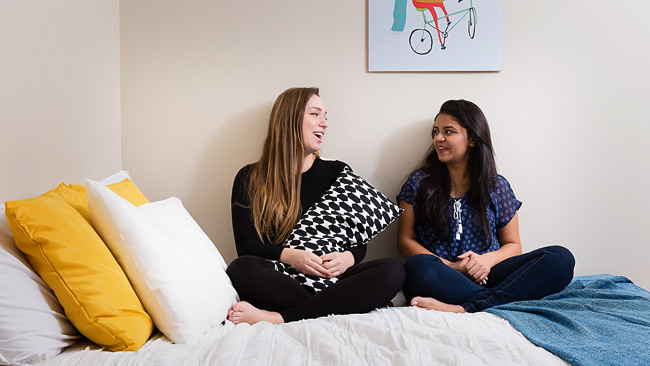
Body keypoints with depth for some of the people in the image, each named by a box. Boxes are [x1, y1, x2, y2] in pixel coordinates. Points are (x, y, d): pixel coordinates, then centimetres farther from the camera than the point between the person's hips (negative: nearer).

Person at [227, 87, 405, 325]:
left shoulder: (337, 172, 16)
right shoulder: (250, 179, 9)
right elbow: (246, 245, 0)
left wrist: (348, 258, -14)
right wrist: (288, 256, -20)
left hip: (330, 279, 3)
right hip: (281, 282, -2)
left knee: (393, 271, -26)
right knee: (241, 268, -33)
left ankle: (276, 318, -30)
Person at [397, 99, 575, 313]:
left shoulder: (497, 186, 14)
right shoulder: (420, 181, 11)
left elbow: (513, 245, 15)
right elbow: (405, 240, 5)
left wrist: (487, 260, -9)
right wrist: (449, 266, -11)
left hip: (486, 277, 3)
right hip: (443, 278, -2)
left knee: (561, 258, -22)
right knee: (418, 266, -37)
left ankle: (462, 309, -33)